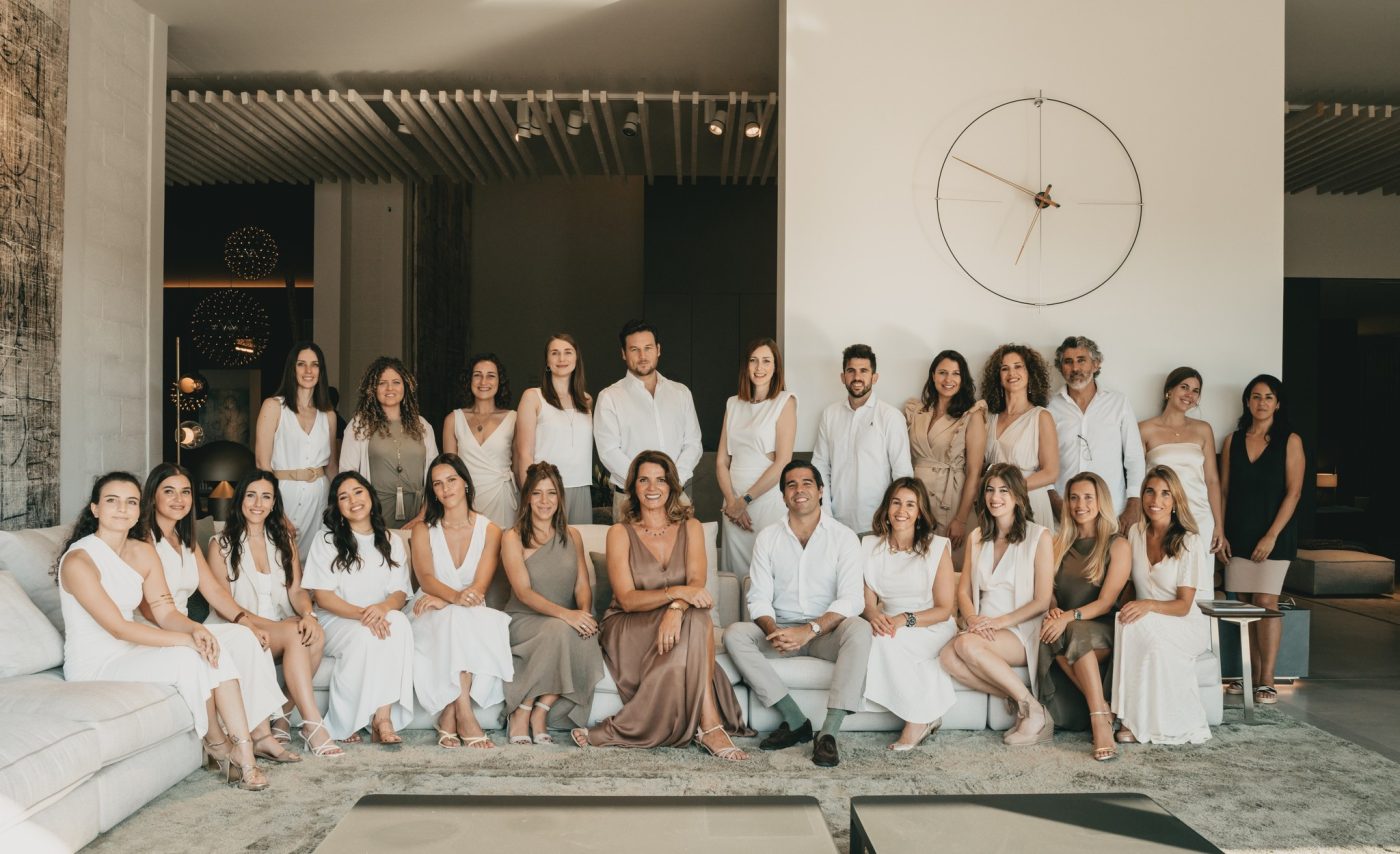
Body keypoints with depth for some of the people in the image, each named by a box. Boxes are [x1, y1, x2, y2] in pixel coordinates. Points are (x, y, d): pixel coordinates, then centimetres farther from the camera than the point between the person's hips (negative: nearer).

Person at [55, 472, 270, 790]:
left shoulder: (143, 552, 5)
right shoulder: (78, 561, -18)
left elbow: (166, 612, 1)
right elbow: (118, 628, -24)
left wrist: (196, 629, -22)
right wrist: (186, 640, -26)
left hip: (130, 650, 7)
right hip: (93, 666, -7)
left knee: (213, 653, -17)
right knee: (188, 660, -25)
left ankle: (243, 750, -19)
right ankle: (218, 744, -4)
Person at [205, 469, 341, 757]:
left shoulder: (284, 541, 17)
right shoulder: (221, 544, 4)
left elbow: (296, 590, 6)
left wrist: (308, 613, -19)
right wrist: (268, 624, -20)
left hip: (283, 626, 4)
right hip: (241, 629, -4)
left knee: (316, 635, -30)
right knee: (295, 633, -33)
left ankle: (283, 714, -18)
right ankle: (312, 725, -35)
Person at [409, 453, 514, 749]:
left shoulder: (489, 530, 5)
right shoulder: (424, 531, 7)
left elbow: (479, 586, -8)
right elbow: (425, 578, -11)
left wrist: (442, 600, -25)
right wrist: (454, 596, -33)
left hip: (472, 616, 1)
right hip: (433, 617, -1)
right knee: (455, 619, -35)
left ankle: (449, 716, -30)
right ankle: (465, 717, -37)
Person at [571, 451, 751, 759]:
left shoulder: (690, 528, 7)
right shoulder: (620, 533, 0)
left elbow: (697, 582, -10)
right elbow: (627, 598, -11)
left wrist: (675, 610, -34)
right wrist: (676, 592, -29)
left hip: (674, 623, 3)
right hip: (628, 630, -3)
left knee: (695, 617, -34)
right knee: (699, 621, -31)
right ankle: (709, 726, -30)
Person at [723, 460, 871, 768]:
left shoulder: (843, 537, -2)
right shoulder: (767, 538, 5)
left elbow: (851, 599, -13)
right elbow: (759, 598, -1)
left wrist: (810, 630, -28)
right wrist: (774, 631, -23)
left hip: (827, 632, -2)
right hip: (780, 630, 2)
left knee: (859, 628, -34)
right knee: (734, 633, -24)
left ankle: (829, 732, -35)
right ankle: (795, 721, -21)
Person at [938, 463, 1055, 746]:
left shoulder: (1039, 537, 0)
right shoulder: (976, 537, 16)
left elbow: (1042, 601, -4)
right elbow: (964, 590, 14)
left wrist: (1000, 621, -16)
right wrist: (972, 618, -8)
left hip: (1022, 631, -4)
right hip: (984, 628, 4)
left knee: (967, 645, -33)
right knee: (948, 657, -28)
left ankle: (1032, 709, -18)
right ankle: (1018, 702, -17)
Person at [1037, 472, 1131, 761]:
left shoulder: (1118, 546, 2)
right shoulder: (1060, 543, 16)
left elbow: (1106, 602, -8)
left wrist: (1069, 617, -23)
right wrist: (1053, 610, -10)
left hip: (1103, 630, -3)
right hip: (1064, 627, 3)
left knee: (1076, 632, -38)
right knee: (1048, 632, -34)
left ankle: (1100, 720, -38)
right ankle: (1103, 708, -29)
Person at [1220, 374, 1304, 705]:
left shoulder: (1289, 441, -1)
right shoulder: (1233, 441, 9)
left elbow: (1293, 492, -6)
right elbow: (1223, 490, 9)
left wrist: (1271, 536, -12)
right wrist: (1220, 533, 2)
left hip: (1273, 535, -3)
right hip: (1238, 535, 3)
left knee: (1266, 602, -8)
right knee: (1246, 604, 5)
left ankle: (1267, 680, -2)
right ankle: (1252, 675, 13)